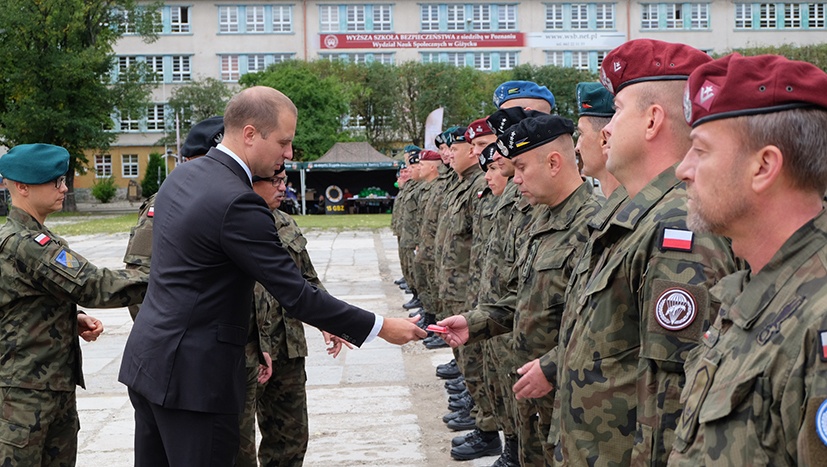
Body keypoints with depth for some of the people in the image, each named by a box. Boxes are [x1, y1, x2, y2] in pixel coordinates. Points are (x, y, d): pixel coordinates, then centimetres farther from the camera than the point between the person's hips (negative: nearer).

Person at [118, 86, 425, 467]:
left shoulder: (181, 176, 8)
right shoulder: (237, 202, -21)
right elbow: (294, 293, -19)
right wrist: (380, 327, -11)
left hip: (148, 360, 10)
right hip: (193, 374, -10)